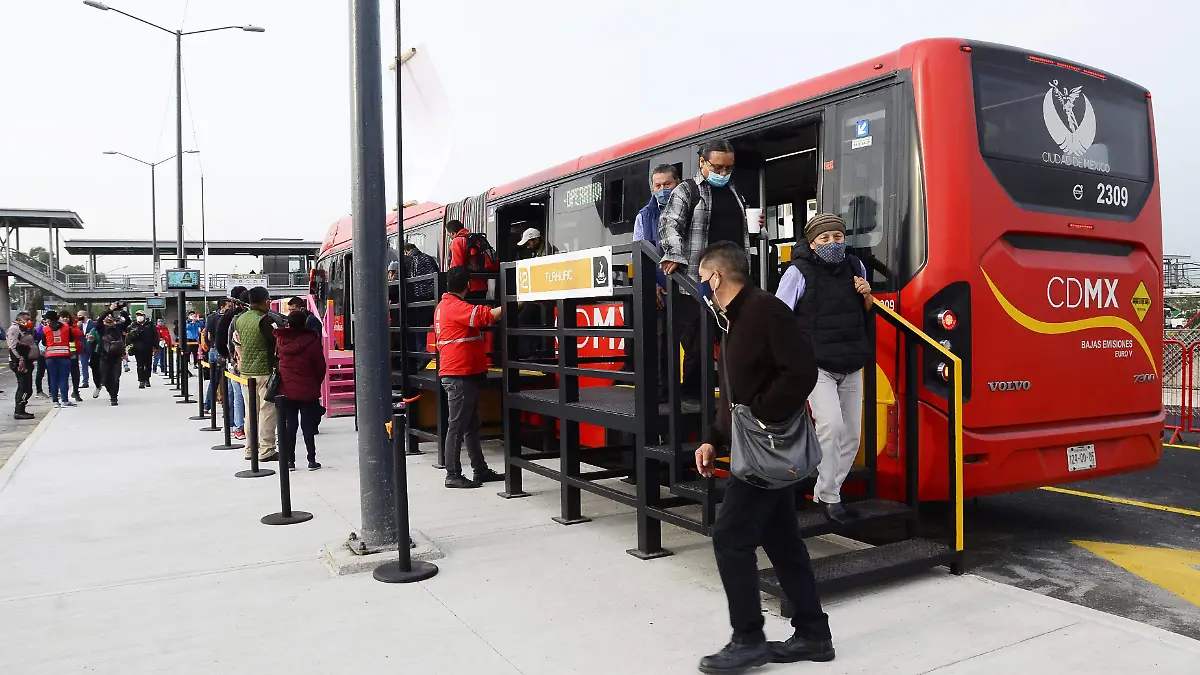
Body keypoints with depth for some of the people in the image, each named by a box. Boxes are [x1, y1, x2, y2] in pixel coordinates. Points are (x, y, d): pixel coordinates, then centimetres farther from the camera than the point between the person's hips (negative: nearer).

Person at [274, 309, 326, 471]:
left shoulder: (280, 339, -3)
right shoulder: (312, 341, -11)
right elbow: (321, 366, -5)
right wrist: (317, 383, 9)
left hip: (286, 390, 2)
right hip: (308, 391, -2)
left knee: (289, 425, 9)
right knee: (308, 426, 3)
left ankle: (289, 460, 11)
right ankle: (312, 460, 5)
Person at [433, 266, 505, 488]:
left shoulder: (444, 306, 16)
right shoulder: (456, 307, -16)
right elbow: (486, 315, -28)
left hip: (463, 375, 10)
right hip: (460, 376, -10)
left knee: (471, 425, 14)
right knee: (458, 426, -4)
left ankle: (481, 470, 20)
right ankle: (453, 475, 2)